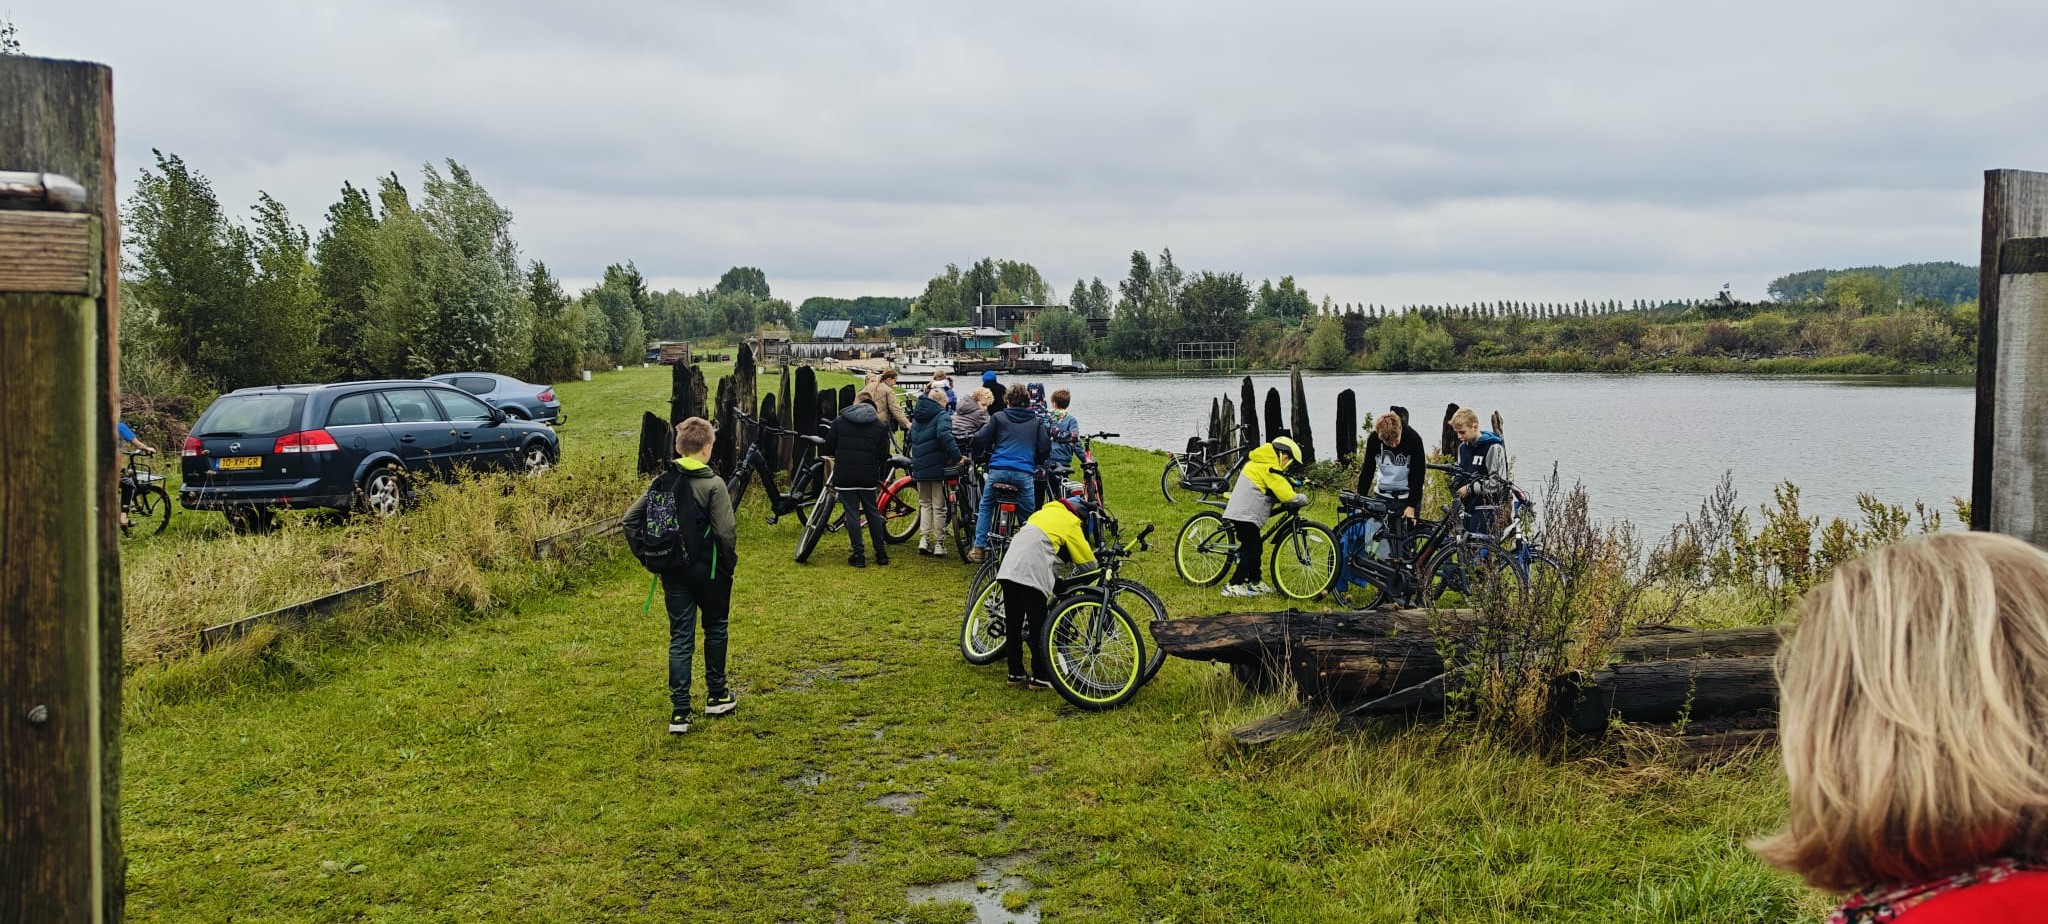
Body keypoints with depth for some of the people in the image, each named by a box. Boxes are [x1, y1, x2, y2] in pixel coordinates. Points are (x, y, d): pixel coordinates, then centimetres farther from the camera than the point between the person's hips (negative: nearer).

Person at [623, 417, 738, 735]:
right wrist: (730, 563, -4)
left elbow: (630, 518, 3)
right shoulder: (713, 484, -14)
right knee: (715, 628, 18)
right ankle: (717, 695, 29)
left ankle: (679, 711, 3)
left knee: (680, 638, 7)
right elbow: (725, 532, -19)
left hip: (673, 572, 4)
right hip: (708, 571, -4)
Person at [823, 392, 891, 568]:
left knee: (852, 513, 3)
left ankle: (858, 555, 1)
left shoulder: (839, 422, 4)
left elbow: (827, 449, 3)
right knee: (873, 512, 13)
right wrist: (881, 478, 15)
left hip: (844, 476, -1)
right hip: (868, 478, 1)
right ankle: (881, 553, 16)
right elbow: (883, 455, 3)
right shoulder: (880, 426, 5)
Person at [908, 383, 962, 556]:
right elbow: (944, 436, -27)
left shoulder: (917, 417, 13)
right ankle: (939, 543, 7)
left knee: (925, 504, 16)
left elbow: (910, 438, 22)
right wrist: (957, 456, -26)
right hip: (938, 467, -6)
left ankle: (924, 539, 5)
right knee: (939, 506, 3)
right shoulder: (942, 415, -10)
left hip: (919, 468, 6)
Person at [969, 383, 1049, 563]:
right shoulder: (1036, 422, 13)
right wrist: (1035, 462, 24)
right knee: (1028, 514, 11)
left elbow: (979, 440, 4)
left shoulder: (998, 417, 9)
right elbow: (1045, 448, 6)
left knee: (985, 508, 17)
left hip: (998, 470, 0)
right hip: (1024, 473, 0)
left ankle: (979, 547, 12)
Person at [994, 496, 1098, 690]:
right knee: (1038, 628, 3)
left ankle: (1016, 674, 22)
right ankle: (1040, 677, 9)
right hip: (1031, 577, -7)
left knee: (1013, 625, 14)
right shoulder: (1070, 522, 6)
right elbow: (1087, 561, 7)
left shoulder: (1044, 512, 27)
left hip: (1007, 570, 7)